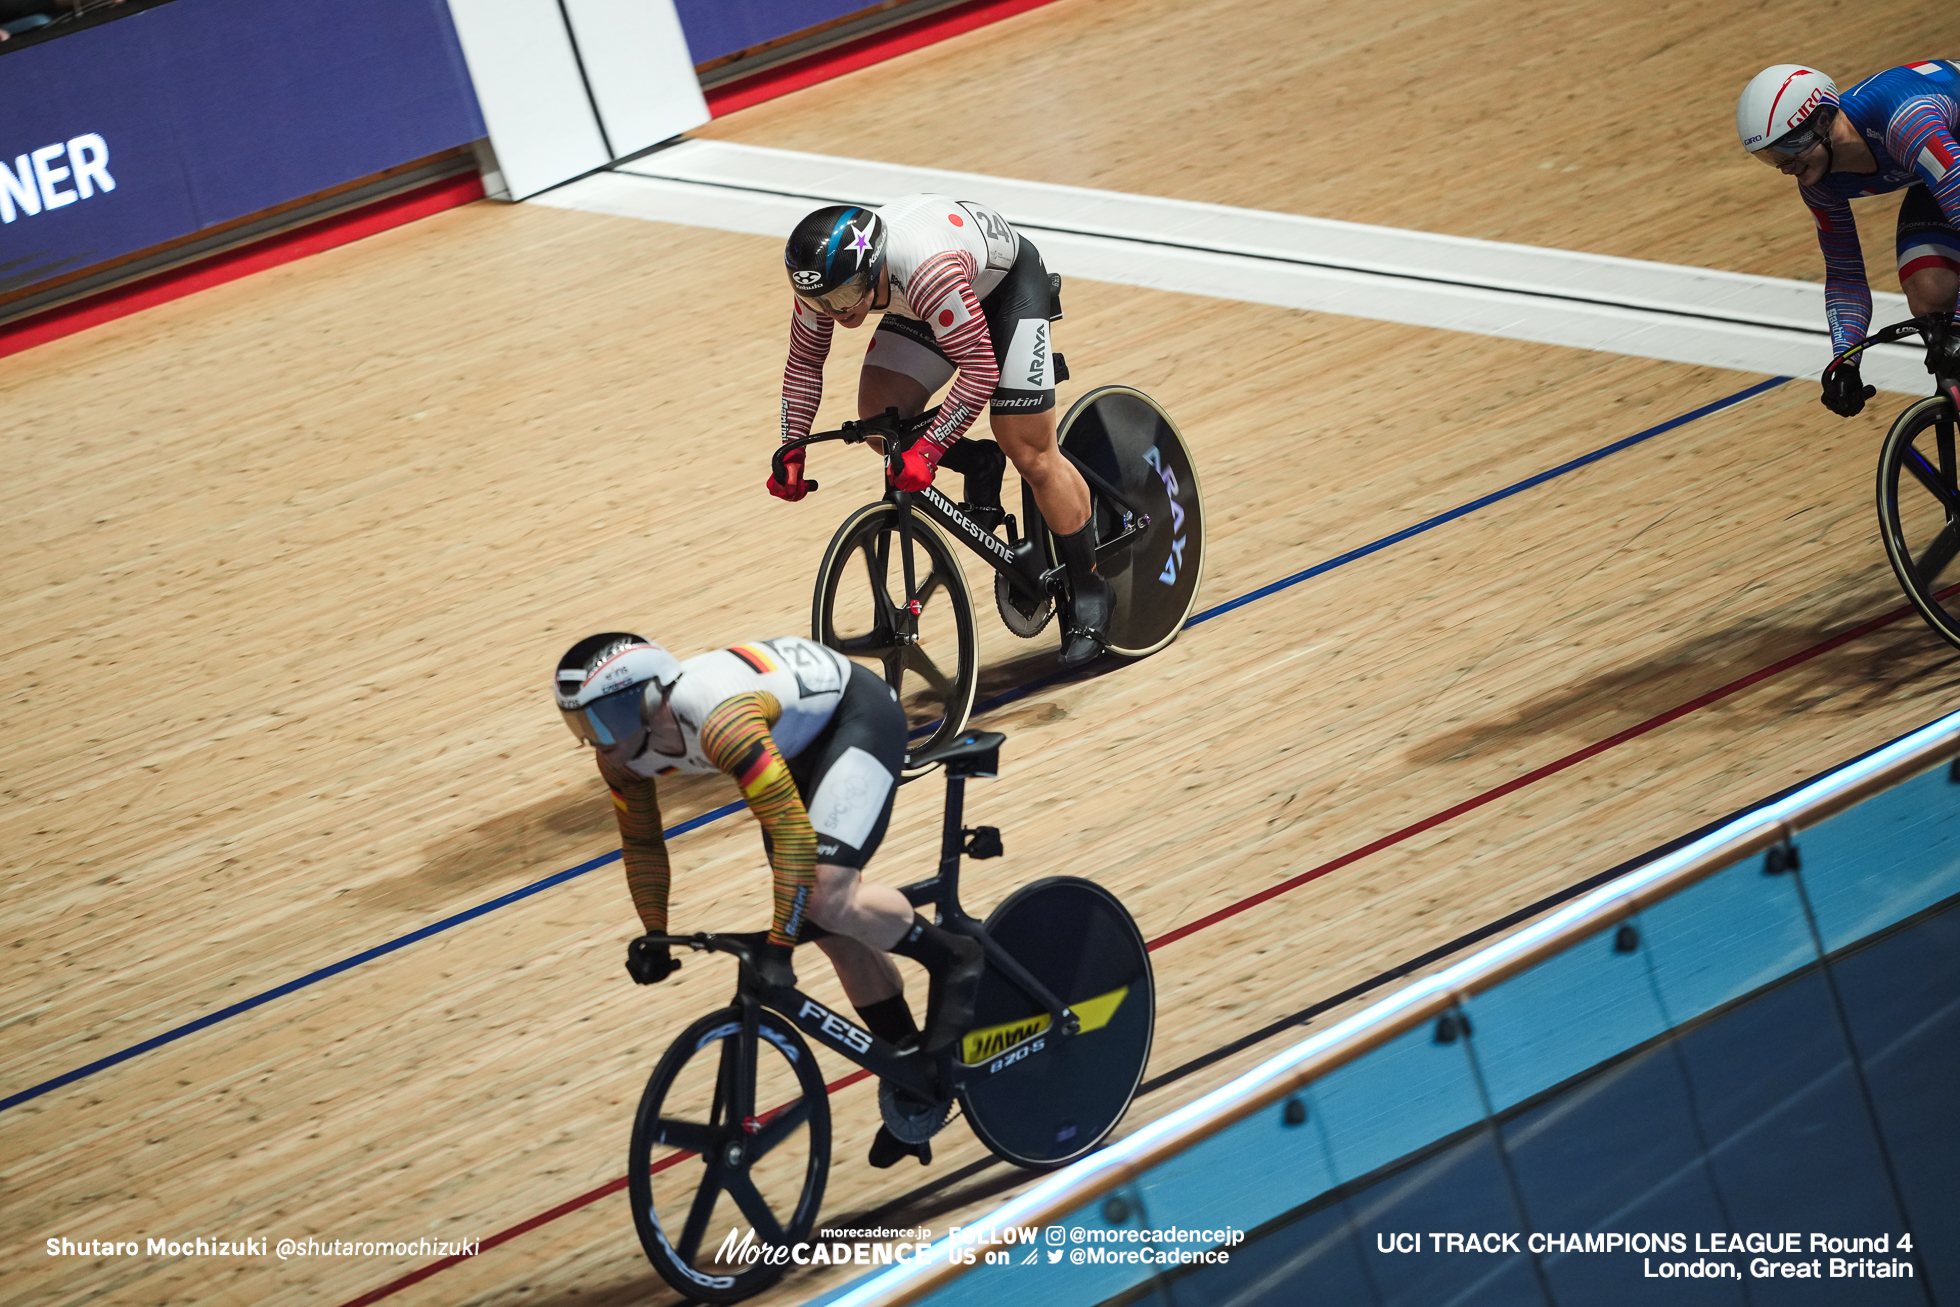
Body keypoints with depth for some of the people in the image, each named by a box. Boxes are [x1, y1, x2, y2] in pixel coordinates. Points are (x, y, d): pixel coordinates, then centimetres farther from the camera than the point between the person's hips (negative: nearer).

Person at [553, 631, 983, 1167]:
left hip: (858, 713, -8)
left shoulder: (721, 722, -40)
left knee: (826, 899, -27)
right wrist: (653, 936, -2)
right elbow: (642, 843, 4)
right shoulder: (623, 750, -14)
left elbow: (792, 831, -40)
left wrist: (779, 944, -37)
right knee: (835, 928, 7)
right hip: (801, 735, 8)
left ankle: (952, 959, -3)